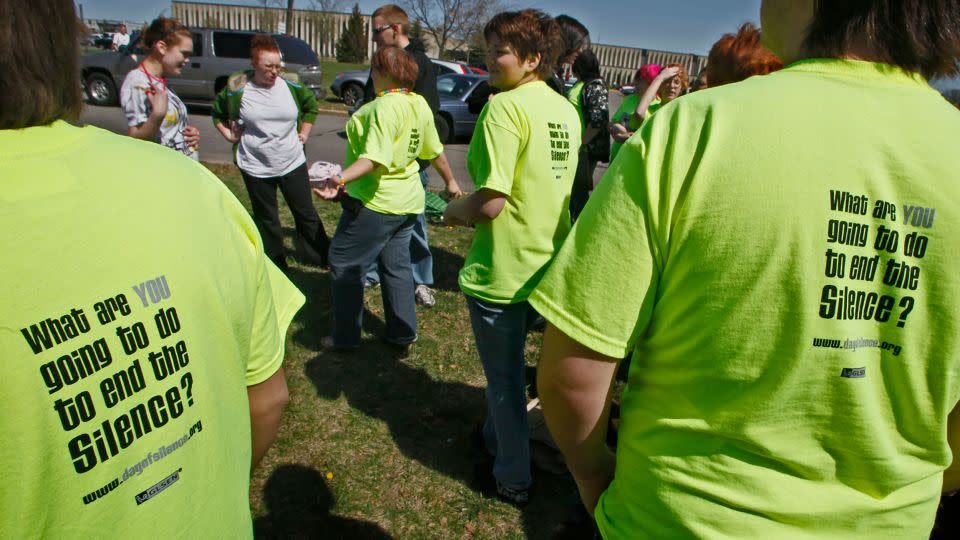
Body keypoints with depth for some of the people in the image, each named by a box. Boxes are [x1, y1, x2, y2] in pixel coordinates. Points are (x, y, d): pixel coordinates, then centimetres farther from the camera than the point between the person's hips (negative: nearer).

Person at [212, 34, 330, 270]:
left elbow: (311, 106, 16)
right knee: (266, 220, 10)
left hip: (292, 162, 1)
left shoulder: (291, 86, -3)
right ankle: (277, 267, 25)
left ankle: (328, 259, 21)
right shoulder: (237, 90, -8)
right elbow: (217, 114, 10)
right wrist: (230, 135, 0)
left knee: (306, 214, 8)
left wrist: (304, 133, 9)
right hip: (256, 166, -1)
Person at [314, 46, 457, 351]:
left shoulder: (384, 107, -20)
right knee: (397, 266, 17)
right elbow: (436, 152, 14)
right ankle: (402, 334, 24)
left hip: (373, 201, -8)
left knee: (344, 266, 5)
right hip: (408, 202, 9)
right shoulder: (420, 104, 5)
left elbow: (375, 158, -31)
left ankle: (345, 338, 13)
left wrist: (341, 178, -44)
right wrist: (451, 183, 27)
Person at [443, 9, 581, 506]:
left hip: (502, 272, -8)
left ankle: (514, 479, 30)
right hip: (547, 265, 8)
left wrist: (453, 211, -5)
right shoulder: (565, 109, 6)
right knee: (508, 365, 27)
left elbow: (490, 203, -26)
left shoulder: (505, 106, -20)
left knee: (504, 377, 11)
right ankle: (497, 438, 49)